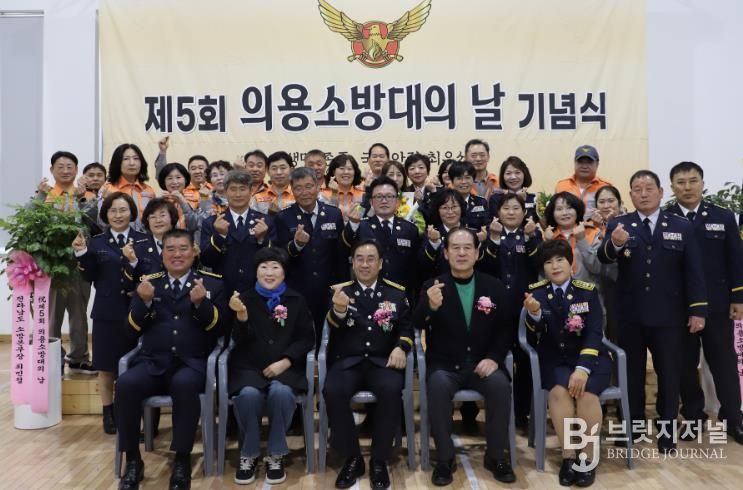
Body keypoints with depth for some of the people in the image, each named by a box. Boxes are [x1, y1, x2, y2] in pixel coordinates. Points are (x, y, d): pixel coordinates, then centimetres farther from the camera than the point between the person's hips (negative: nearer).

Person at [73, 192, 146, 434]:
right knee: (106, 366, 9)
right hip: (107, 312, 1)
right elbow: (90, 277, 0)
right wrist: (82, 253, -10)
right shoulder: (97, 242, 7)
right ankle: (108, 413, 25)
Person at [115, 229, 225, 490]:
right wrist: (144, 301, -10)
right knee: (125, 384, -27)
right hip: (153, 362, 3)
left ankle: (182, 461, -19)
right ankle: (133, 461, -9)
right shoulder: (148, 282, 15)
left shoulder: (211, 282, 9)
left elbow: (218, 327, 1)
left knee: (184, 384, -35)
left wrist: (200, 303, -17)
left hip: (192, 363, -2)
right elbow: (134, 326, 9)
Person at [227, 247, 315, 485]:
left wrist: (285, 361, -10)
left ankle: (276, 455, -11)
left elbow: (307, 338, 5)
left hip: (285, 367, 0)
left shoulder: (296, 300, 8)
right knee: (248, 394, -31)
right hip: (249, 367, 0)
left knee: (281, 392, -32)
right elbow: (240, 341, -2)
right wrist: (241, 316, -22)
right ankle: (248, 455, -7)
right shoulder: (245, 298, 7)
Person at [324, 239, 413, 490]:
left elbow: (406, 327, 11)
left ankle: (379, 460, -11)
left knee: (392, 389, -32)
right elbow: (334, 326, -10)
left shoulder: (396, 292, 11)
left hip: (382, 361, 0)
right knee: (333, 391, -30)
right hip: (347, 361, 0)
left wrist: (401, 347, -12)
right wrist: (339, 308, -34)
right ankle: (352, 458, -9)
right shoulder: (341, 291, 7)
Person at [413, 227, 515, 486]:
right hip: (444, 365, -1)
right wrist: (430, 306, -39)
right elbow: (417, 324, -16)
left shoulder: (494, 286, 5)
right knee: (438, 384, -33)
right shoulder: (432, 286, -1)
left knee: (500, 384, -28)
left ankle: (496, 455, -8)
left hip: (482, 364, 2)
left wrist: (494, 358, -11)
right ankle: (445, 458, -16)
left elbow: (505, 329, 7)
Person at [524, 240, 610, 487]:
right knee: (559, 391, -29)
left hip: (589, 357, 0)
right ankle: (568, 456, -14)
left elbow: (595, 333, -9)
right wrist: (534, 314, -36)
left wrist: (583, 368, -23)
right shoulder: (536, 291, 0)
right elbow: (535, 331, -11)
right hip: (555, 358, 0)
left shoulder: (588, 291, -1)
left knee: (586, 392, -29)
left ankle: (588, 459, -11)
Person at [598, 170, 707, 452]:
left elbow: (693, 271, 2)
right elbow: (603, 258, -17)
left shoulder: (682, 227, 3)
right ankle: (632, 425, 26)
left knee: (668, 372, 10)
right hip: (630, 315, 0)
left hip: (668, 315, 0)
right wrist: (614, 244, -39)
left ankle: (666, 428, 24)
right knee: (631, 371, 12)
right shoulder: (618, 225, 0)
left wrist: (697, 310, -4)